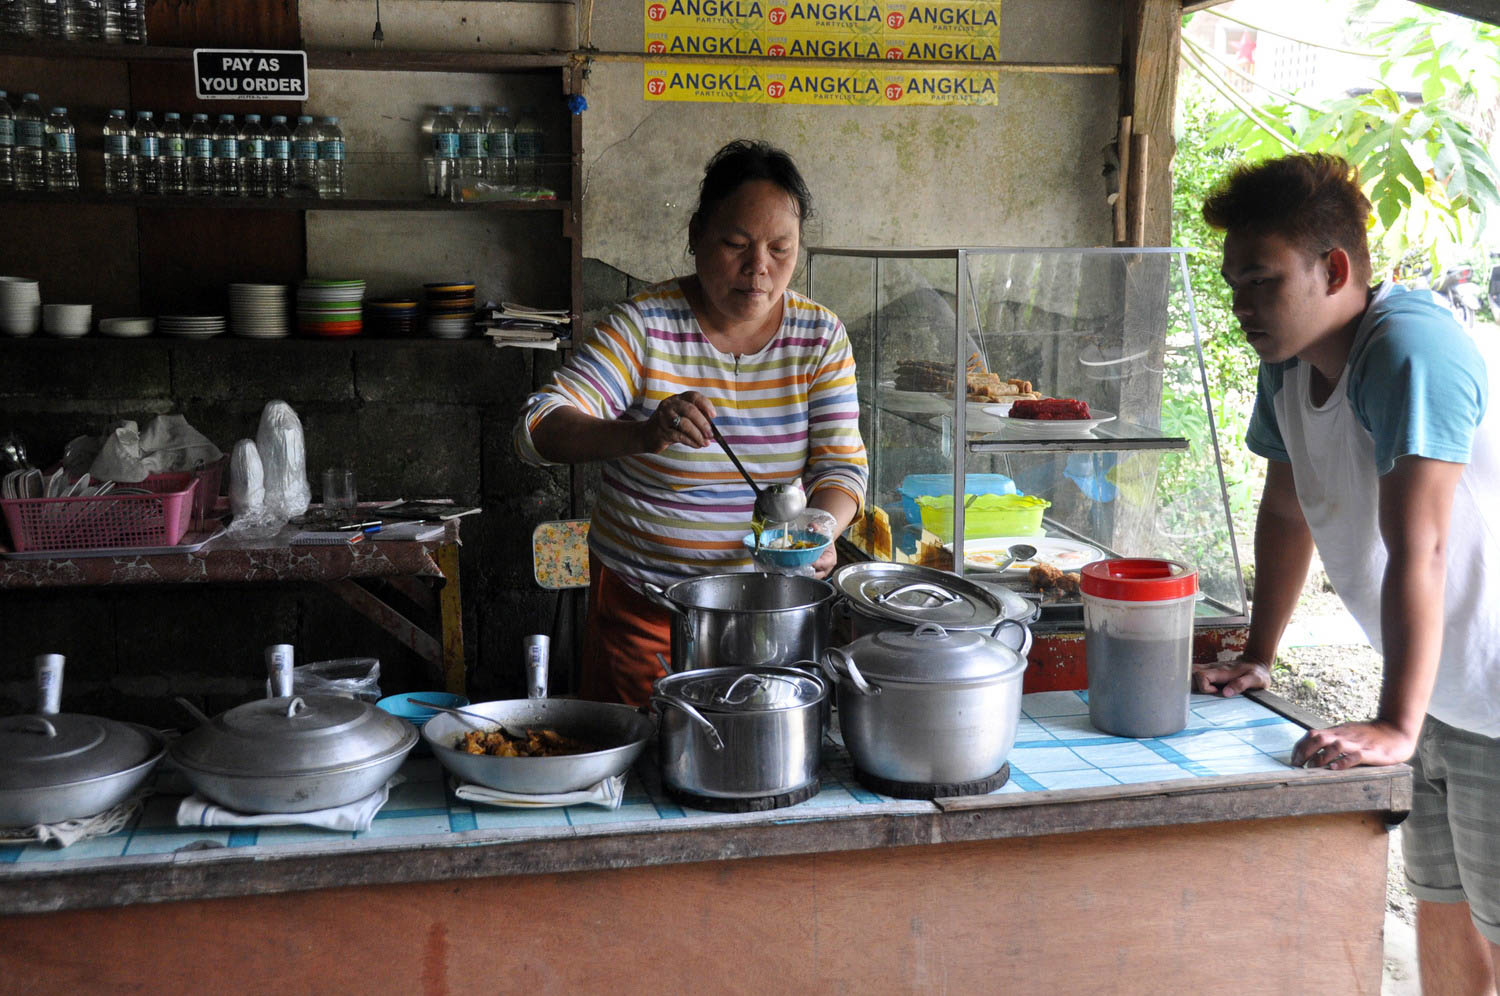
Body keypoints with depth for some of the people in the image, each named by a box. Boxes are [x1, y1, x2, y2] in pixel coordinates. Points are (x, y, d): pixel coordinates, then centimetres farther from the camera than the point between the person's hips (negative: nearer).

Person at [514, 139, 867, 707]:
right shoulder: (644, 326, -12)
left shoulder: (820, 335, -1)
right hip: (640, 605, -2)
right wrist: (643, 434, -38)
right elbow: (538, 428, -19)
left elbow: (841, 463, -3)